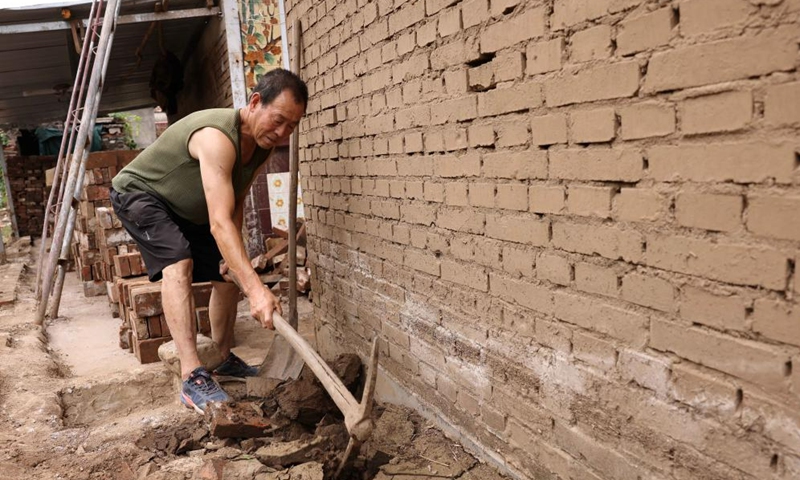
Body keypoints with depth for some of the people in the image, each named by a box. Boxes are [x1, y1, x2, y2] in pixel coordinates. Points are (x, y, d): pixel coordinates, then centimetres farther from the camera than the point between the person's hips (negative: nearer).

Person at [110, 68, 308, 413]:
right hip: (138, 192, -8)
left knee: (228, 276, 8)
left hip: (188, 210, 9)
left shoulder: (263, 144, -12)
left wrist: (233, 253, -15)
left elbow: (236, 203, 0)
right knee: (178, 264, -31)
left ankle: (224, 359, 26)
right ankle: (193, 378, -33)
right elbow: (220, 223, -50)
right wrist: (255, 289, -58)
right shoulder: (218, 138, -40)